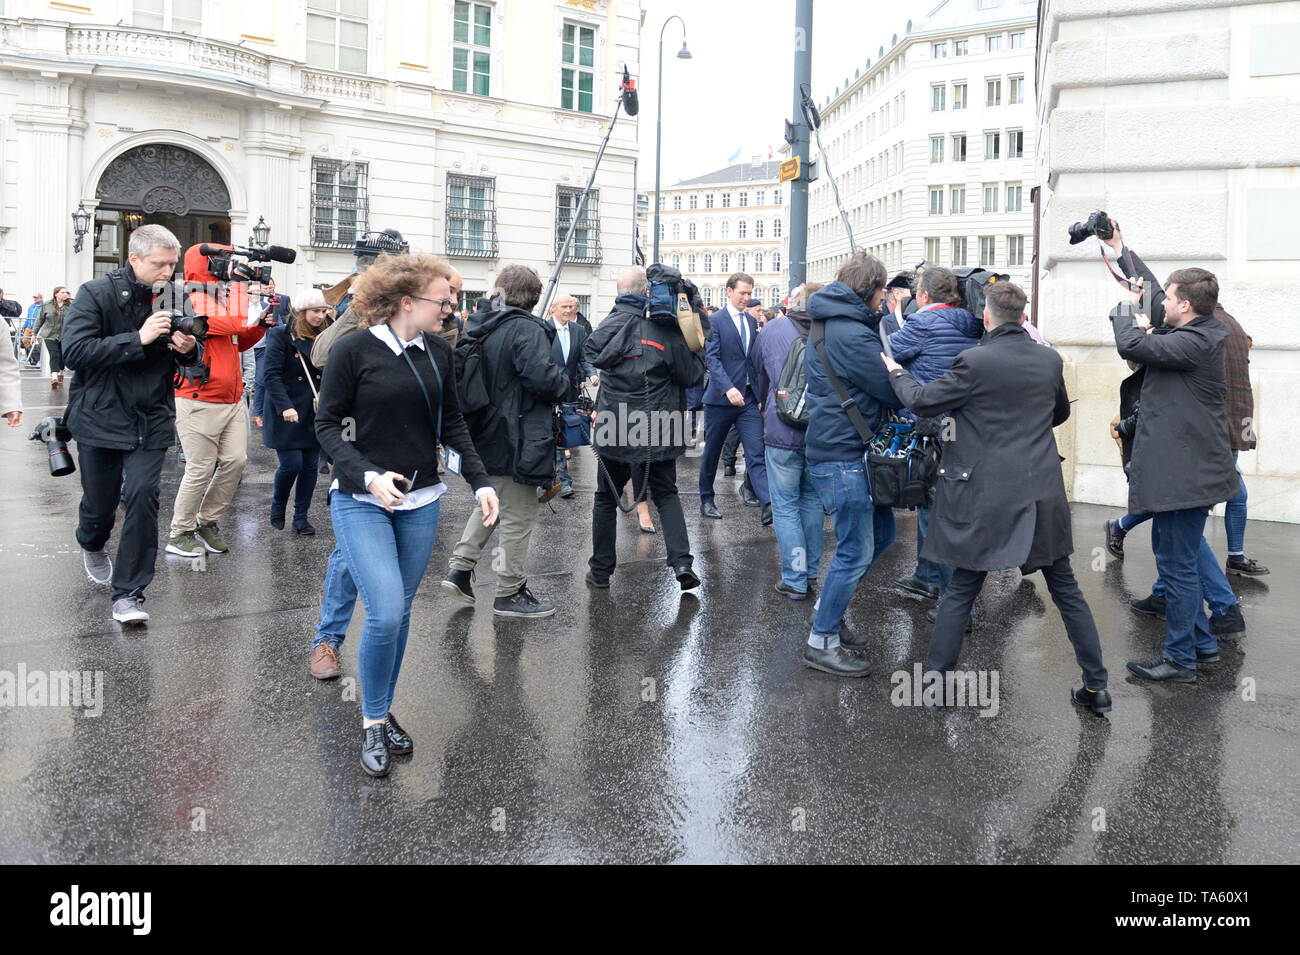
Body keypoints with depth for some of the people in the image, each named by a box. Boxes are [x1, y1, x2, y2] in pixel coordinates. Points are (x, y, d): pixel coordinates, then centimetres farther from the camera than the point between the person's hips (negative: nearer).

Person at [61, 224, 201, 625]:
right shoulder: (97, 294, -9)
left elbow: (189, 360, 14)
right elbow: (74, 351, -20)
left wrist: (188, 349, -11)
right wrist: (139, 338, -27)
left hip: (150, 421, 2)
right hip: (100, 418, -2)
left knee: (143, 496, -12)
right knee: (99, 502, 10)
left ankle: (129, 593, -4)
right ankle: (92, 545, 48)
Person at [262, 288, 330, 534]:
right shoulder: (281, 335, -7)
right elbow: (271, 375, -13)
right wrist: (285, 406, -22)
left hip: (315, 413, 5)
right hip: (288, 414, -5)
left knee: (310, 466, 4)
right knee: (291, 464, -7)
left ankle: (301, 517, 15)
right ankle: (277, 508, 20)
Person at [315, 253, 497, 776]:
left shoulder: (438, 352, 3)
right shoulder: (354, 350, -11)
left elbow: (452, 423, 9)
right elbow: (328, 425, -8)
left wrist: (480, 481, -1)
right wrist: (368, 476, -22)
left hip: (421, 501, 5)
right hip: (362, 500, -5)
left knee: (400, 613, 11)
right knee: (386, 612, -15)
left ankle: (383, 712, 29)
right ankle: (372, 723, 6)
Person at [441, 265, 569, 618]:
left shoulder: (479, 326, 7)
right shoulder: (526, 329, -17)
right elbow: (542, 377, -27)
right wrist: (564, 381, -5)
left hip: (484, 434, 8)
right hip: (516, 439, -8)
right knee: (519, 516, 4)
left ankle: (460, 567, 21)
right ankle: (510, 593, 13)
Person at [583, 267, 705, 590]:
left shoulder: (609, 325, -3)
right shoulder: (666, 330, -10)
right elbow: (692, 375, -2)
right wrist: (698, 349, 12)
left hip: (613, 429, 1)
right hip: (657, 432, -1)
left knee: (606, 497, 15)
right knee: (666, 494, 15)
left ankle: (601, 570, 20)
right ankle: (682, 561, 1)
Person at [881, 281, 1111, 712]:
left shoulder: (975, 362, -14)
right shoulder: (1050, 360, 3)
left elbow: (922, 401, -6)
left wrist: (897, 373, 13)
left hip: (987, 495, -4)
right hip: (1043, 492, 4)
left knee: (961, 588, 7)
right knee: (1066, 589, 13)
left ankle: (936, 677, 16)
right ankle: (1096, 685, 19)